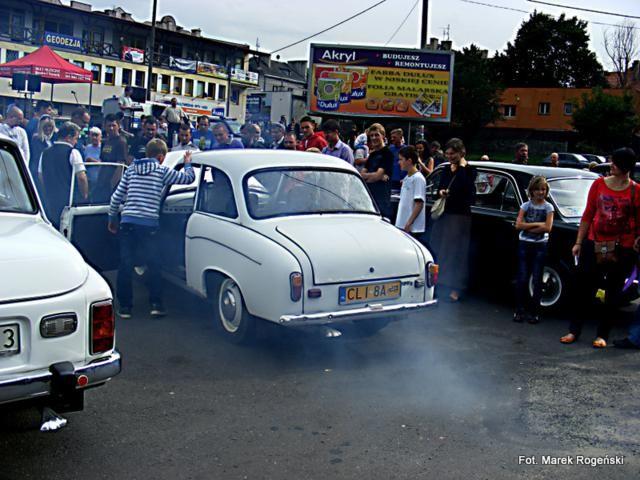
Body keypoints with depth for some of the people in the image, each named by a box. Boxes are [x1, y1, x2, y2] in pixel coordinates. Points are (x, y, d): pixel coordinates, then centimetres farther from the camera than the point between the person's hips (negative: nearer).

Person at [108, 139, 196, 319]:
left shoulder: (131, 169, 13)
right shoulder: (162, 171, 1)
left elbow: (116, 197, 12)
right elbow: (188, 178, 6)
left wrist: (112, 219, 23)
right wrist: (188, 163, 27)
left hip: (127, 222, 3)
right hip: (149, 224, -3)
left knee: (125, 265, 7)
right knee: (154, 264, 10)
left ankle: (124, 306, 10)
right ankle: (156, 304, 9)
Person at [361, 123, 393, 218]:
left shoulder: (387, 153, -6)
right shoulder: (372, 154, 17)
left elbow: (378, 175, -14)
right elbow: (362, 174, 9)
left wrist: (366, 176, 0)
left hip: (382, 196, -7)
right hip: (369, 195, 7)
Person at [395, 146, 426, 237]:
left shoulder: (418, 178, -12)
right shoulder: (406, 178, 14)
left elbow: (419, 203, -17)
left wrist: (409, 223, -20)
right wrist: (399, 223, 15)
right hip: (401, 225, 8)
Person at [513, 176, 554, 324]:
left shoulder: (548, 207, 2)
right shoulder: (526, 206, 6)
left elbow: (547, 228, -10)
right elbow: (518, 225, -5)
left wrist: (528, 227, -11)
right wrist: (537, 224, -10)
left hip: (540, 246, -1)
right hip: (524, 245, 1)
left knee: (537, 280, 0)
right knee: (522, 278, -2)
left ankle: (534, 312, 4)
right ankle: (519, 310, 3)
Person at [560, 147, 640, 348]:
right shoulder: (599, 184, 4)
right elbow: (587, 215, 7)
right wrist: (578, 243, 5)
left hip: (621, 250, -2)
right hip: (594, 244, 2)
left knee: (612, 293, 7)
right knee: (585, 288, 7)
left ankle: (602, 335, 19)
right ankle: (574, 330, 18)